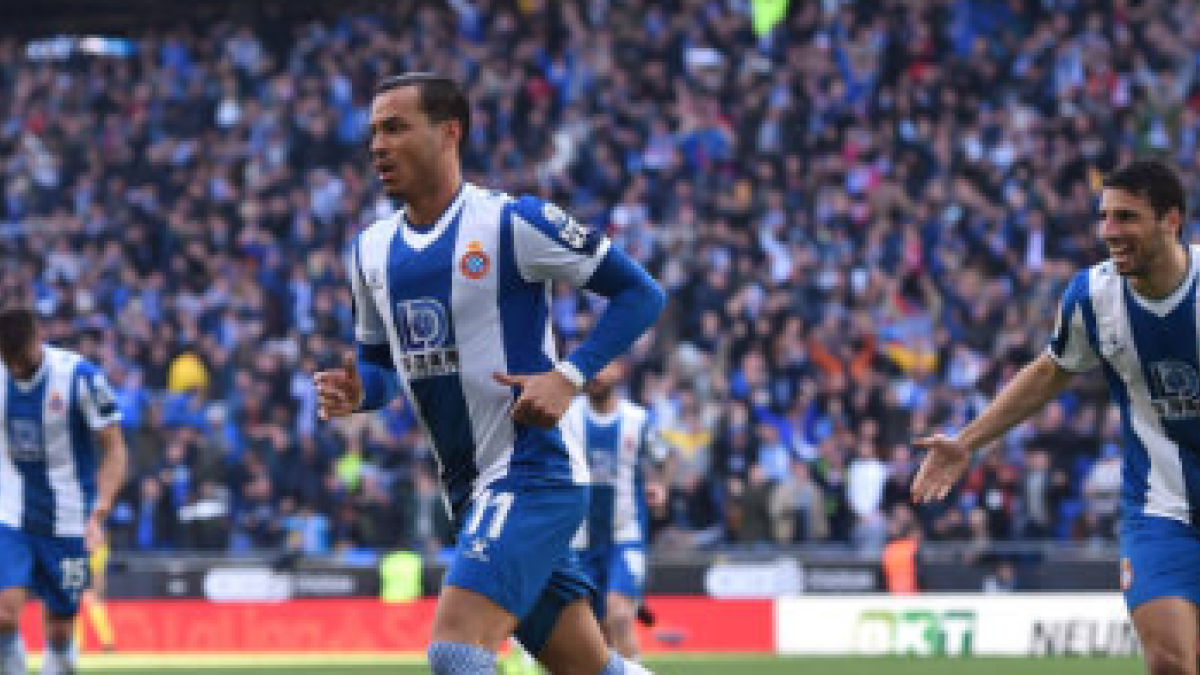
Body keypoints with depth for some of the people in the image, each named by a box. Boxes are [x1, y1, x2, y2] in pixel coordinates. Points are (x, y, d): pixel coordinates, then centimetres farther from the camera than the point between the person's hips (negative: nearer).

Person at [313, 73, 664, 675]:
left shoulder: (514, 222, -10)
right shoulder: (372, 248, 11)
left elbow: (640, 293, -6)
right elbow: (380, 360, 22)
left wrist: (570, 377, -18)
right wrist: (357, 391, -2)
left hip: (530, 473, -7)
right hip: (469, 490, 8)